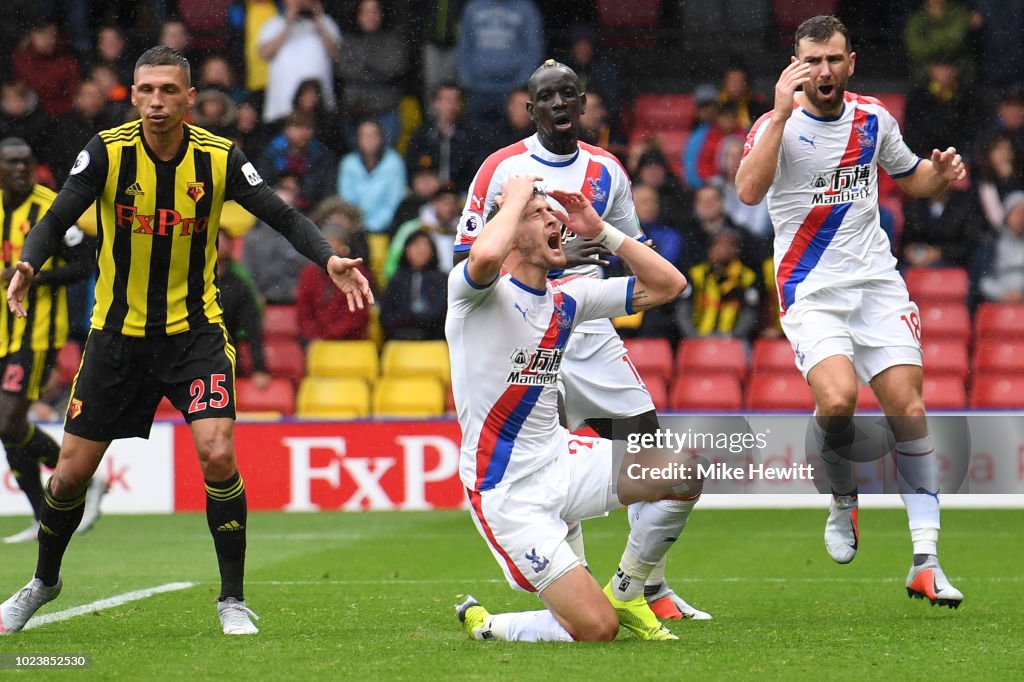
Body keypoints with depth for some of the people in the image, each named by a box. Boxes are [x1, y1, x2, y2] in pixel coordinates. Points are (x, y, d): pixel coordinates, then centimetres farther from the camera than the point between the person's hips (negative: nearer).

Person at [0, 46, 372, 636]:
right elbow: (57, 219, -13)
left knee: (218, 455, -19)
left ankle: (233, 599, -3)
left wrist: (330, 260, -23)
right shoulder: (108, 152, -11)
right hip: (118, 333, 1)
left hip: (196, 331, -1)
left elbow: (284, 217, -6)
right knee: (72, 473, 5)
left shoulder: (220, 158, -10)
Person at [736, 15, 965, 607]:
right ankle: (843, 501, 5)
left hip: (877, 280, 4)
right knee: (837, 399, -26)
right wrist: (782, 113, -29)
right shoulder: (778, 125, -7)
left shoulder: (874, 119, 7)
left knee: (908, 409, -8)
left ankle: (926, 561, -3)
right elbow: (749, 190, -25)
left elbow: (910, 177, 24)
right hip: (811, 289, -3)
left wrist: (940, 173, 1)